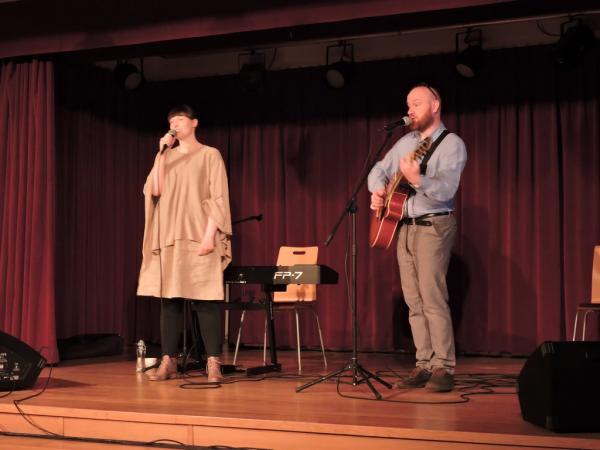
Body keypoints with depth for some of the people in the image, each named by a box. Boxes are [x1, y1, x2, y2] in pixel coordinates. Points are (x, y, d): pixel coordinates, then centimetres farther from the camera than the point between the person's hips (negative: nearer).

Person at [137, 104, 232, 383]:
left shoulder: (209, 155, 4)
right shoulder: (167, 157, 15)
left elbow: (218, 198, -4)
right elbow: (154, 191, 1)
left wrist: (210, 235, -14)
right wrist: (161, 153, -2)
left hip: (198, 237, -4)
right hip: (169, 237, 4)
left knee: (205, 300, -8)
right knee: (169, 299, 3)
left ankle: (213, 363, -7)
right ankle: (168, 361, 6)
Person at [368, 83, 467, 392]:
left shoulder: (452, 144, -7)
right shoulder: (406, 142, 14)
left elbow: (446, 189, -20)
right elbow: (379, 170, 20)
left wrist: (416, 179, -37)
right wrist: (378, 191, -1)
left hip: (433, 226, -7)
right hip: (404, 226, 7)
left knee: (433, 299, -13)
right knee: (414, 301, 5)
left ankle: (443, 368, -9)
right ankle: (424, 365, 9)